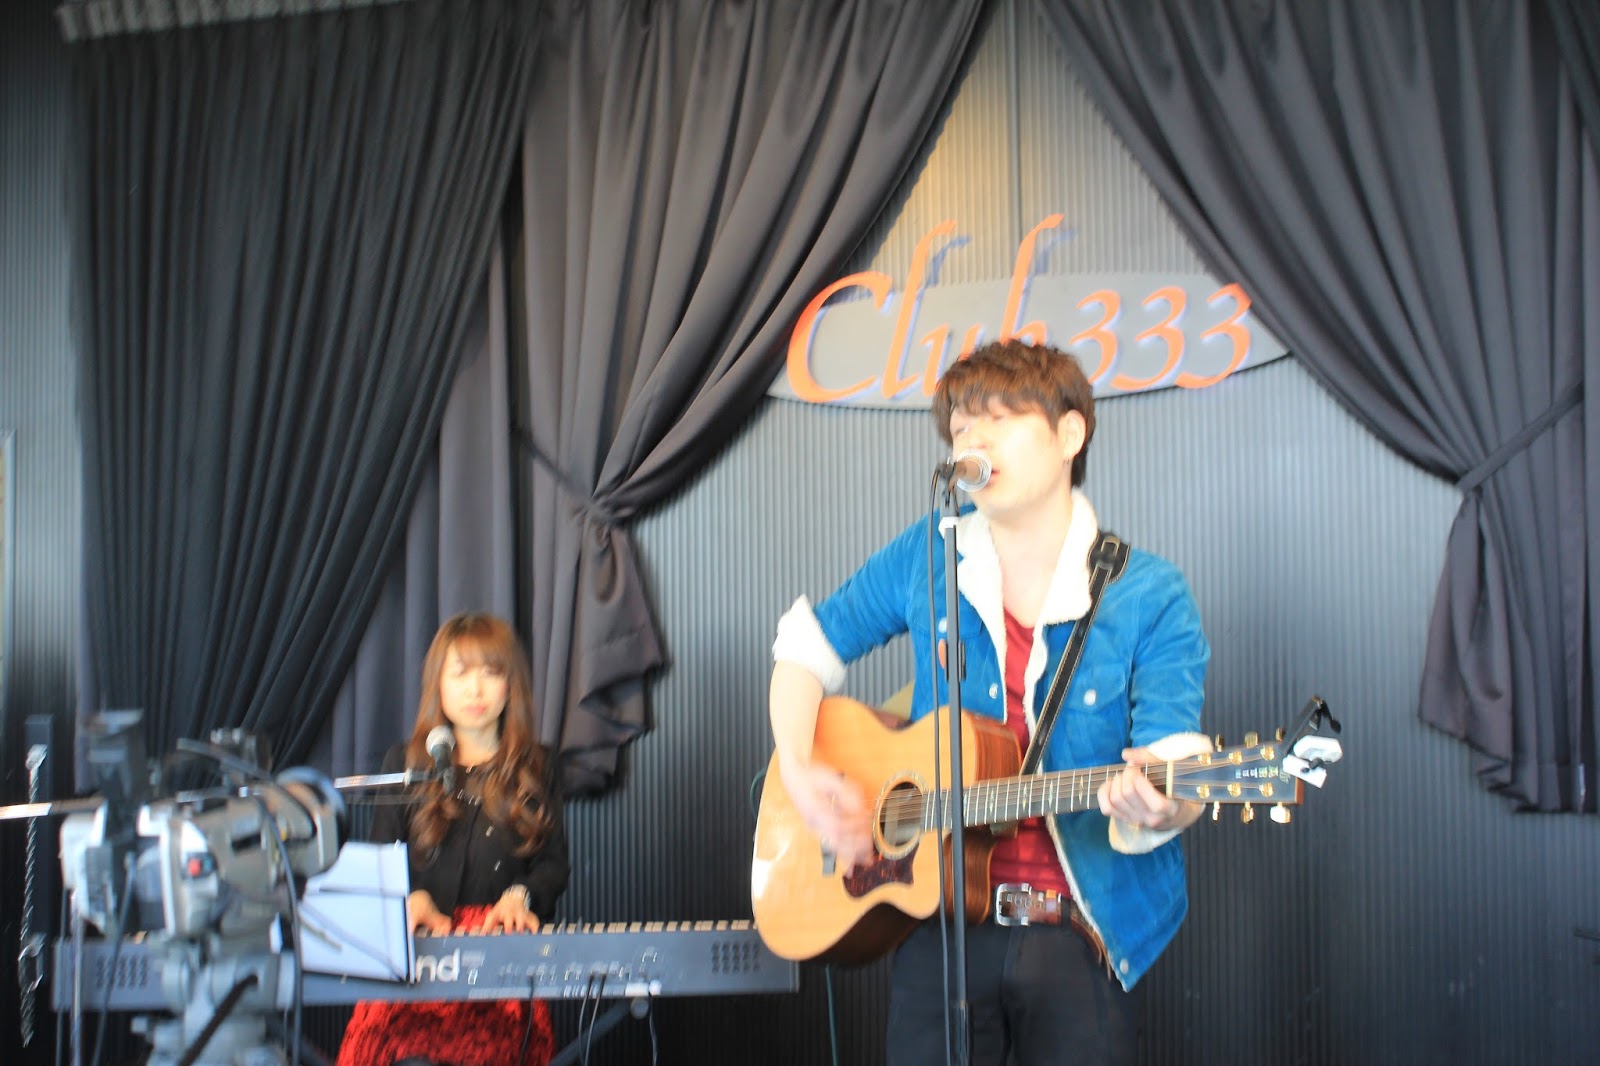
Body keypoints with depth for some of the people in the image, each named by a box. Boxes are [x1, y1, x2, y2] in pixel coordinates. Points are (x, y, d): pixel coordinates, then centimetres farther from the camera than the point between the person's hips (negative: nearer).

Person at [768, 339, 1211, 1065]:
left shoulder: (1149, 596, -7)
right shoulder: (928, 557, 0)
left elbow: (1183, 780, -15)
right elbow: (808, 643, 10)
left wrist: (1159, 808, -39)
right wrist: (800, 773, -5)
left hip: (1082, 930, -1)